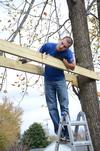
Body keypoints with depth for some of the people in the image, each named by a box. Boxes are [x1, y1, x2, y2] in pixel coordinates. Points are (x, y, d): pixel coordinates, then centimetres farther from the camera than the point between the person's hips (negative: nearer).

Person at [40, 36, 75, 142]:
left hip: (60, 80, -1)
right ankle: (59, 132, 4)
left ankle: (66, 133, -1)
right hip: (48, 81, 2)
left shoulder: (68, 53, -17)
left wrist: (63, 60, -20)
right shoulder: (48, 46, -15)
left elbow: (73, 67, -4)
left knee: (64, 106, -6)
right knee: (52, 107, -1)